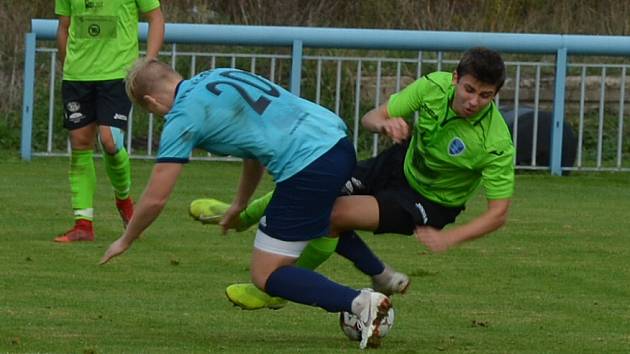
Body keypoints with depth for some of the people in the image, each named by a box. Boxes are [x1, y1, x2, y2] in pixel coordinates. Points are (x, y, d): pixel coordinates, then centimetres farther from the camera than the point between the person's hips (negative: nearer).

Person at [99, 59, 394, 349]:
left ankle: (360, 303, -15)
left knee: (266, 276, 1)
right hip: (340, 142, 9)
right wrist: (240, 204, 44)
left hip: (307, 167, -9)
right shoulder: (220, 76, 20)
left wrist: (125, 241, 17)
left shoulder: (182, 116, -3)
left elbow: (155, 198, -1)